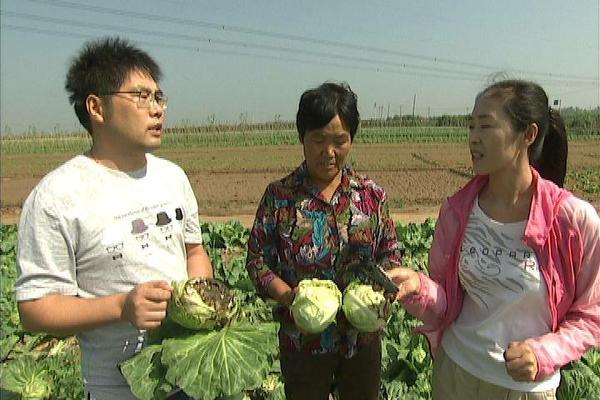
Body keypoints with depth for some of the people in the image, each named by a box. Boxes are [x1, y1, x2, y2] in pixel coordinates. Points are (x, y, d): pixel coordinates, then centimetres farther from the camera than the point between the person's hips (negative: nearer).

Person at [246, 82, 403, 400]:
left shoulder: (372, 194, -4)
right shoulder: (279, 196, -10)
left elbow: (391, 254, 2)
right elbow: (258, 260, -6)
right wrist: (290, 297, -22)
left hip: (363, 335, 2)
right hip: (302, 340, -2)